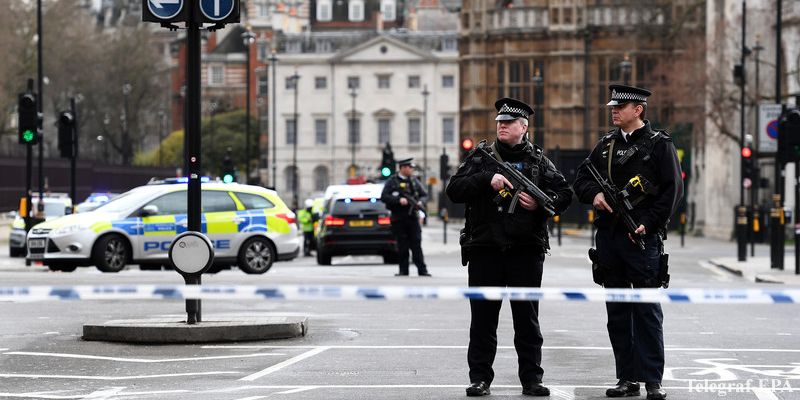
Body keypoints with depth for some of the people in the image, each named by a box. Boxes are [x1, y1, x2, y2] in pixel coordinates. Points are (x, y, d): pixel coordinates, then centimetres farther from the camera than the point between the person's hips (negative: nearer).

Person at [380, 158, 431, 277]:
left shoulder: (414, 181, 11)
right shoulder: (392, 181, 0)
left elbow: (424, 194, 15)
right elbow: (384, 197, -7)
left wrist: (420, 202, -7)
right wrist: (398, 200, -18)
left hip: (413, 217, 2)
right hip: (398, 219, -2)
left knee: (416, 244, -4)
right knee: (402, 246, 3)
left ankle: (422, 270, -5)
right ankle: (403, 270, 10)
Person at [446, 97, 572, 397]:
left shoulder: (538, 161, 8)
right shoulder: (480, 157, 8)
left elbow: (565, 194, 8)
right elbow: (454, 190, -1)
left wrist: (540, 202, -11)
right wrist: (488, 179, -14)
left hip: (526, 251, 0)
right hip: (485, 250, 0)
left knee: (527, 317, 4)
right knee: (483, 318, 3)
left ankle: (531, 378, 9)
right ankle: (480, 378, 8)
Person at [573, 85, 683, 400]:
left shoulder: (659, 144, -1)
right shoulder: (606, 145, 14)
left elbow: (673, 189, -7)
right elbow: (580, 181, 16)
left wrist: (648, 223, -15)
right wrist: (594, 194, -6)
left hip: (642, 238, -6)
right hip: (608, 239, 6)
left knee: (647, 310, -5)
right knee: (617, 312, 8)